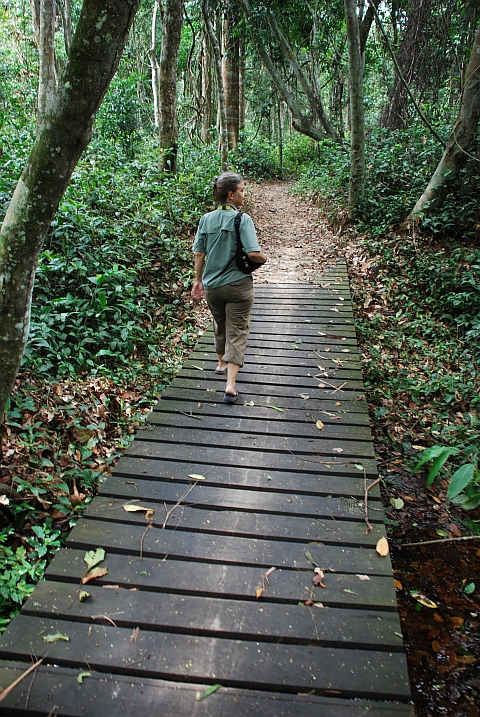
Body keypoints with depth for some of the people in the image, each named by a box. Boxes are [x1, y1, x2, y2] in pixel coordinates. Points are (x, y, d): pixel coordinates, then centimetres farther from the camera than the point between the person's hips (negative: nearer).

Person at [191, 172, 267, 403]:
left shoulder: (206, 219, 0)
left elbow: (199, 254, 3)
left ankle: (222, 363, 48)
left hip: (211, 286, 5)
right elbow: (253, 253, -22)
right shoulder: (242, 219, -14)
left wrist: (198, 280, 14)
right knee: (237, 332, 1)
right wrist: (264, 258, -1)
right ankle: (230, 385, -7)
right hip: (238, 285, -5)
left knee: (220, 325, 26)